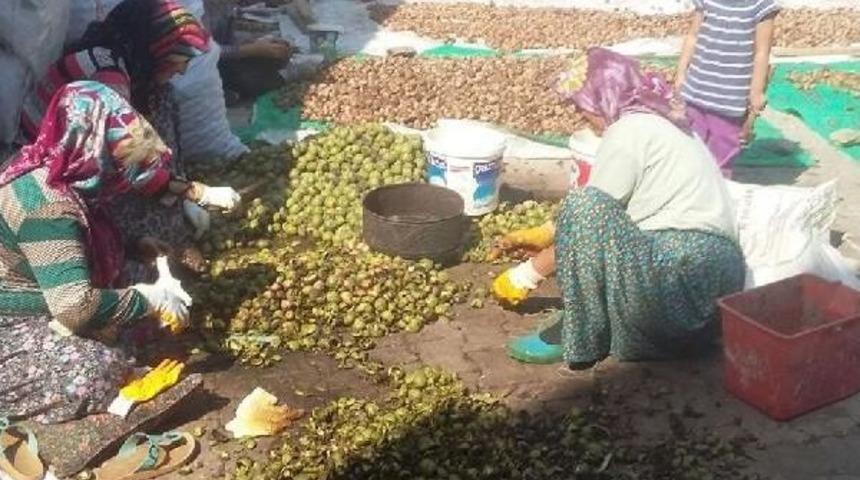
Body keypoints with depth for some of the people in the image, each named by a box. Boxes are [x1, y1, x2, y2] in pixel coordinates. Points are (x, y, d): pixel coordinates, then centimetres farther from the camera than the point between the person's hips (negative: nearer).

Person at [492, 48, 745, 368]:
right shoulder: (661, 124, 20)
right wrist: (545, 234, 30)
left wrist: (526, 275, 4)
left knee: (586, 212, -19)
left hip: (688, 275, -10)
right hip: (712, 272, 10)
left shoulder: (628, 131, -8)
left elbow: (589, 215, -6)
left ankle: (579, 337, -6)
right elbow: (614, 214, 26)